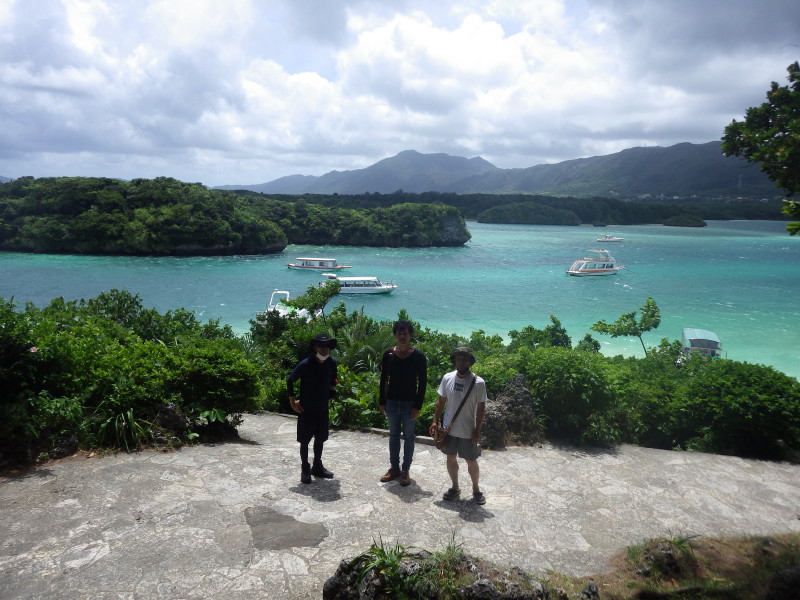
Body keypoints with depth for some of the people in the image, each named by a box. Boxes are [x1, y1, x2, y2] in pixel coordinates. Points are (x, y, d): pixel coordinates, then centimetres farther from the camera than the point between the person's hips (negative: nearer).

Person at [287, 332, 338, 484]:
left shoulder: (332, 363, -6)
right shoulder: (305, 364, -20)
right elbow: (290, 380, -8)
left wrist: (332, 392, 8)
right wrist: (293, 401, -8)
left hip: (323, 408, 5)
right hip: (306, 409, -5)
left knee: (320, 439, 16)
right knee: (305, 441, 5)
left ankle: (317, 467, 31)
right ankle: (305, 469, 18)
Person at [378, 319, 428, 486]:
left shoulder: (418, 356, -9)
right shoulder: (388, 354, -1)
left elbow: (423, 382, -7)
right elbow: (383, 380, 5)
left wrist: (418, 406, -11)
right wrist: (382, 402, 3)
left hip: (409, 403, -3)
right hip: (392, 402, 3)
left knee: (408, 437, 7)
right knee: (393, 435, 14)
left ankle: (405, 470, 18)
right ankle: (394, 468, 26)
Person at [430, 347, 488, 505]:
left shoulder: (478, 382, -14)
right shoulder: (447, 378, -5)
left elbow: (481, 407, -9)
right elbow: (441, 401, 5)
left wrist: (477, 430, -10)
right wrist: (435, 421, 2)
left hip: (468, 431, -3)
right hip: (449, 428, 3)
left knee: (471, 462, 10)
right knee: (451, 458, 15)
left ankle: (476, 489, 32)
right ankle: (455, 488, 34)